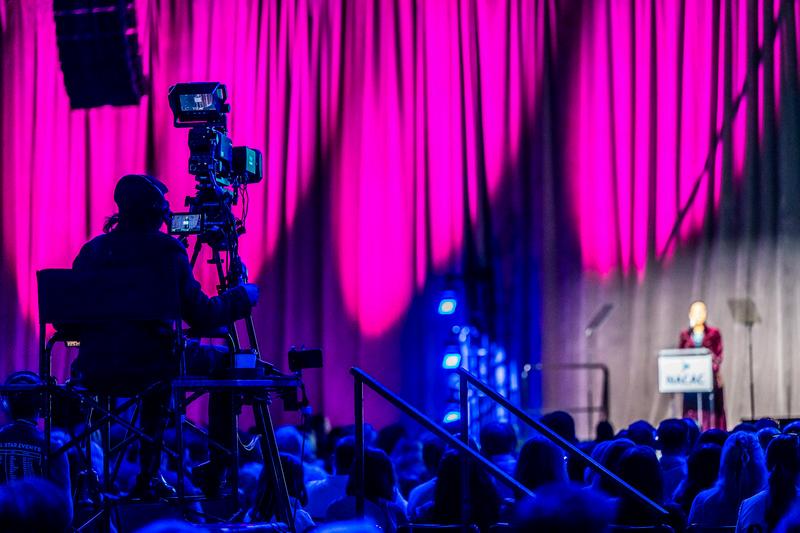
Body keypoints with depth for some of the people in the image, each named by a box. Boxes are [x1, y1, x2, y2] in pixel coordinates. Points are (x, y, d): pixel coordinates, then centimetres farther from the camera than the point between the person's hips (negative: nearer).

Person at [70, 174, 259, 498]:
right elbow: (200, 316, -5)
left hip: (95, 370, 5)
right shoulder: (167, 250, -7)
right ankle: (216, 468, 17)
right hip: (147, 364, -5)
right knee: (225, 363, 19)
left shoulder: (93, 250, 6)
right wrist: (241, 298, 11)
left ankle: (150, 476, 33)